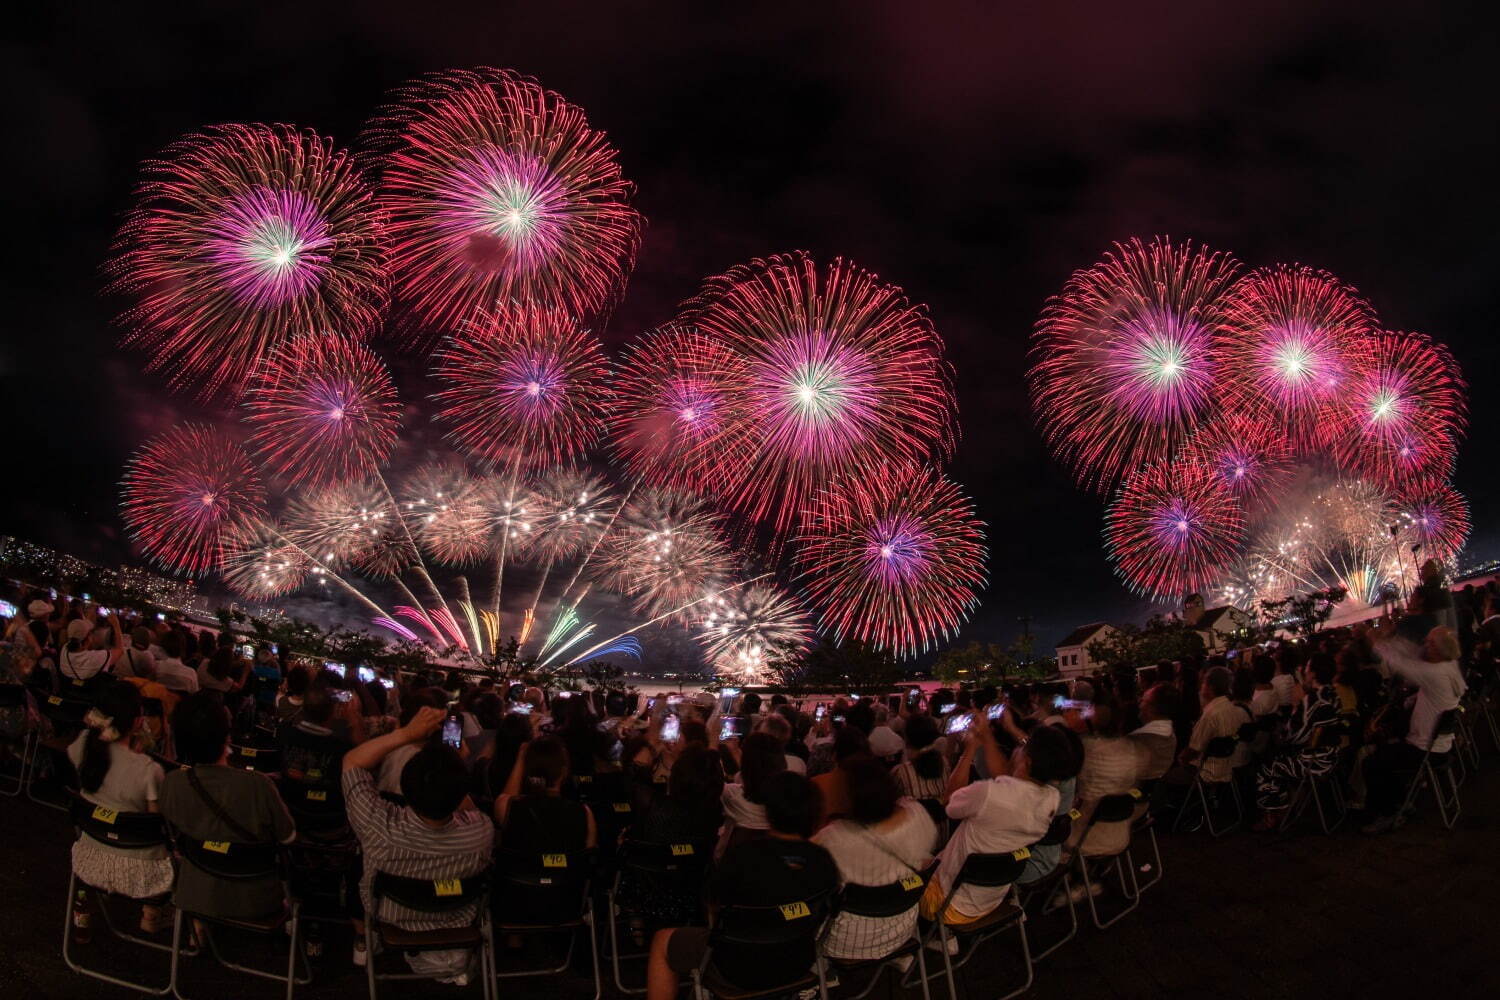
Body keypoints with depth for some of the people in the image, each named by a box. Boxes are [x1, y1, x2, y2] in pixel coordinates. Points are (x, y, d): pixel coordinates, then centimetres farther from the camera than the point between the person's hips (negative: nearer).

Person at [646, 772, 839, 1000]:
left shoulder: (744, 855, -25)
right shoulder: (824, 860, -15)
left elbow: (714, 900, -8)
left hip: (744, 969, -5)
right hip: (798, 965, 5)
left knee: (662, 941, 19)